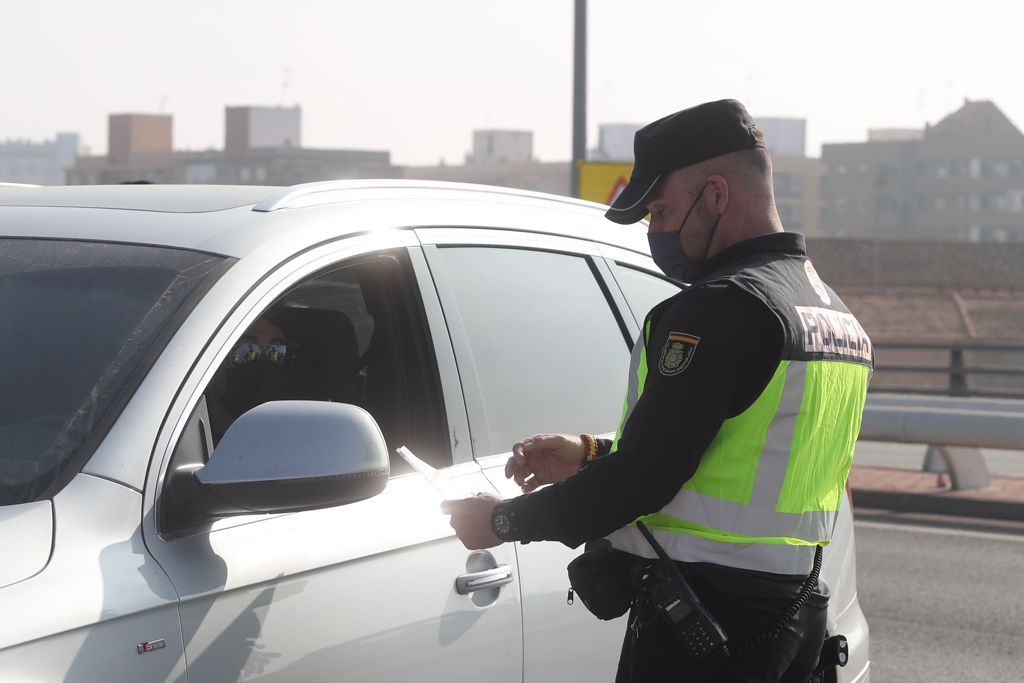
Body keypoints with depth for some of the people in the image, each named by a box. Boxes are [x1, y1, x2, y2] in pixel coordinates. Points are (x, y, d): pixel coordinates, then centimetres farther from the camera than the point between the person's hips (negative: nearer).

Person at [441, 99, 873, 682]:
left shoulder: (722, 307, -17)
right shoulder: (833, 312, 14)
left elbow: (644, 479, -21)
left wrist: (505, 521, -9)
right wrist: (590, 456, 18)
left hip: (705, 622, -10)